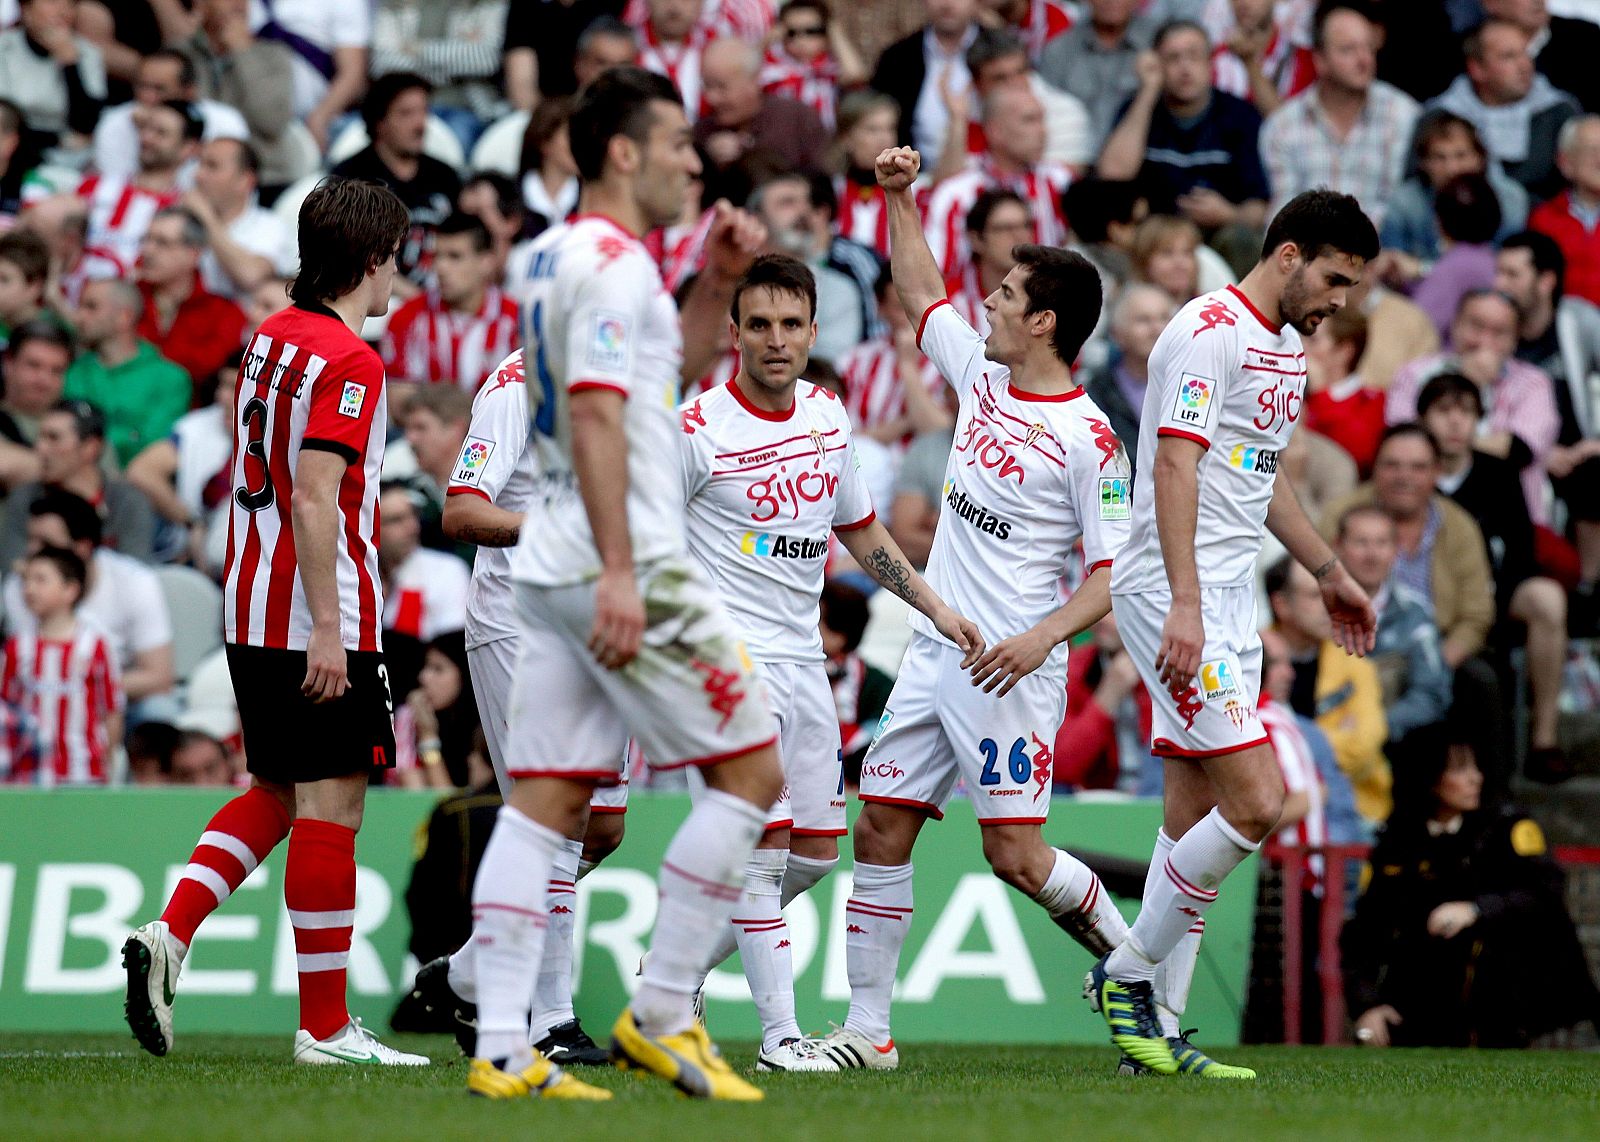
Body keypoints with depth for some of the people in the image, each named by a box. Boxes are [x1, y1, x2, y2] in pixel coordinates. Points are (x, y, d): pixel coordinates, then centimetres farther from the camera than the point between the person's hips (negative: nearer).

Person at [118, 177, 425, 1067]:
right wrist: (326, 627, -23)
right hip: (318, 620, -9)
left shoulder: (271, 337, 13)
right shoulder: (348, 361, -14)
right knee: (330, 803, -4)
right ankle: (325, 1026, -2)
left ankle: (170, 935, 2)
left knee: (277, 792, 18)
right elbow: (314, 498, -21)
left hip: (252, 615, 9)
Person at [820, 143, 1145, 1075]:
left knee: (1015, 852, -11)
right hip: (935, 650, 8)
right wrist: (900, 197, 17)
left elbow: (1115, 571, -12)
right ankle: (869, 1028, 6)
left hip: (1010, 667, -8)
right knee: (881, 830, 2)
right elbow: (922, 289, 26)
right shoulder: (981, 376, 9)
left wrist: (1042, 637, -25)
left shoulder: (1089, 438, -13)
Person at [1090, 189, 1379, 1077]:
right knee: (1255, 802, -15)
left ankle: (1155, 1030, 9)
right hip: (1173, 595, -10)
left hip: (1227, 600, 10)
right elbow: (1176, 466, -21)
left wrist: (1327, 572, 37)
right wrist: (1184, 602, -30)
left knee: (1194, 820, 7)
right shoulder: (1211, 331, -13)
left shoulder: (1287, 348, 18)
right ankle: (1127, 973, -3)